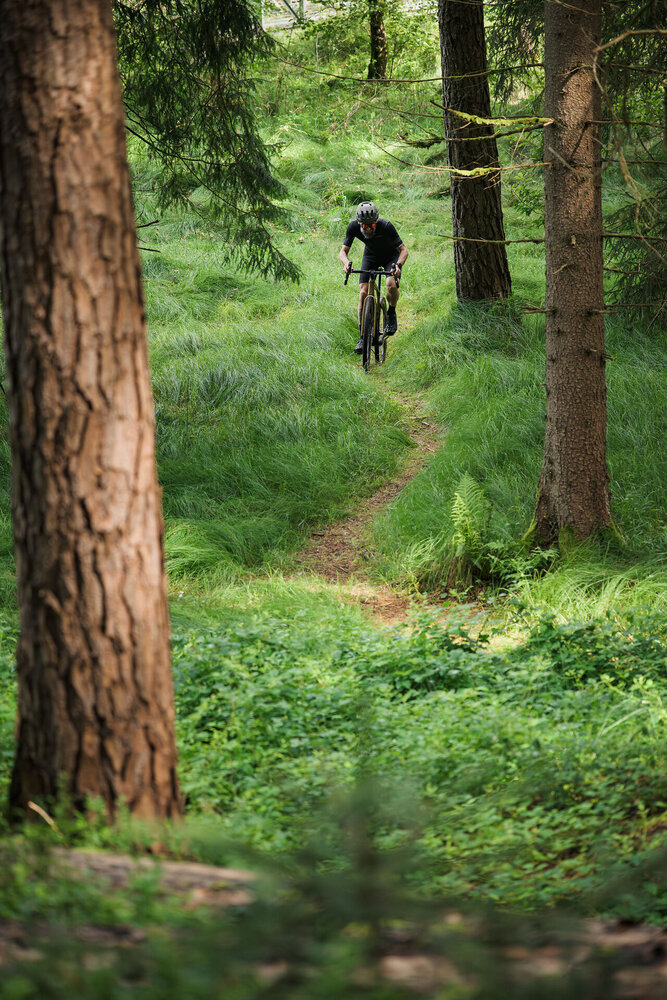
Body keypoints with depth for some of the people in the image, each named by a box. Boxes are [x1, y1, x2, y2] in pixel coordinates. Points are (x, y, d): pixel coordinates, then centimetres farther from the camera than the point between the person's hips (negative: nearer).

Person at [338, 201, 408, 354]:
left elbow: (403, 249, -30)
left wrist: (398, 265, -50)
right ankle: (363, 336, -5)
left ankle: (391, 313, 2)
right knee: (363, 292, -12)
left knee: (392, 285, -29)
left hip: (391, 255, -3)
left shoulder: (386, 226, -35)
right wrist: (346, 263, -45)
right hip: (371, 256, 3)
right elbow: (343, 251, -22)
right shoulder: (353, 227, -28)